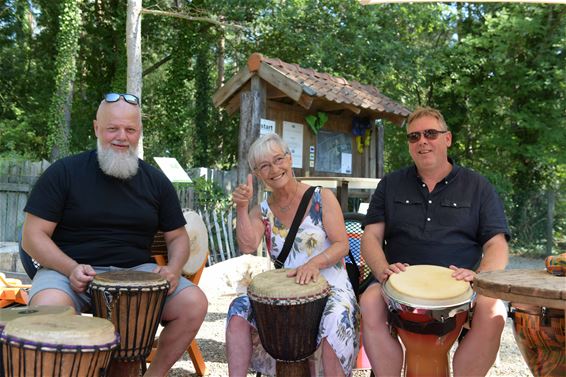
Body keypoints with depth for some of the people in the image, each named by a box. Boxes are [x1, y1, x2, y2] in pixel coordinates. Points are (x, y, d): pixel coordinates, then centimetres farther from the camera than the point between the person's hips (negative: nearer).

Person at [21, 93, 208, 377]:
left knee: (194, 303, -20)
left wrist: (173, 269, -10)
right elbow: (33, 236, -4)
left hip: (137, 272, 3)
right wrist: (71, 268, -22)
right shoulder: (64, 172, -3)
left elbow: (178, 236, 12)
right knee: (48, 307, -36)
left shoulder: (155, 181, 7)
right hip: (69, 268, -2)